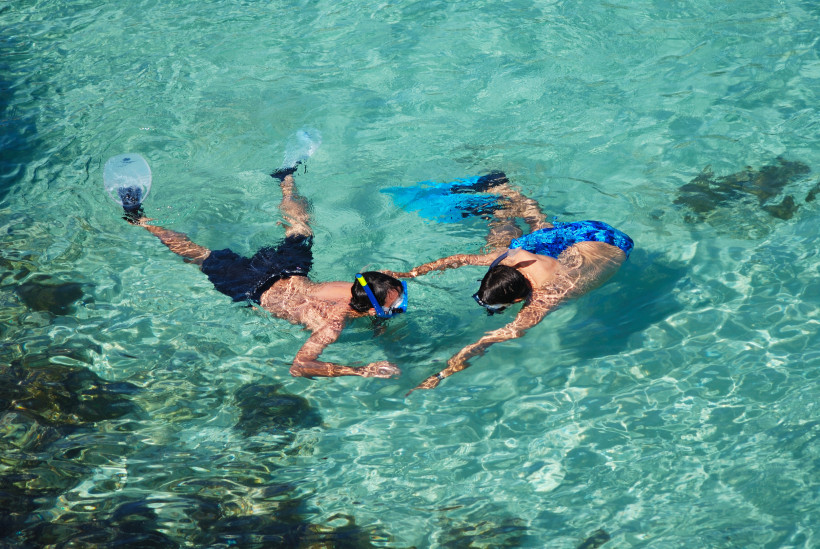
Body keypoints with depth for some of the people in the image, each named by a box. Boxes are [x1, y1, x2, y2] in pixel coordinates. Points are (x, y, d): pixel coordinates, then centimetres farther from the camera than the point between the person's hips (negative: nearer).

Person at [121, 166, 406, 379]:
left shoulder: (359, 287, -21)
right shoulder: (331, 326, -41)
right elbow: (298, 367, -50)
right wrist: (363, 371, -51)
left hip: (291, 274, 4)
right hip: (254, 288, -4)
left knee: (300, 226, 36)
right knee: (197, 253, 18)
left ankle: (286, 178, 60)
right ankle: (138, 219, 35)